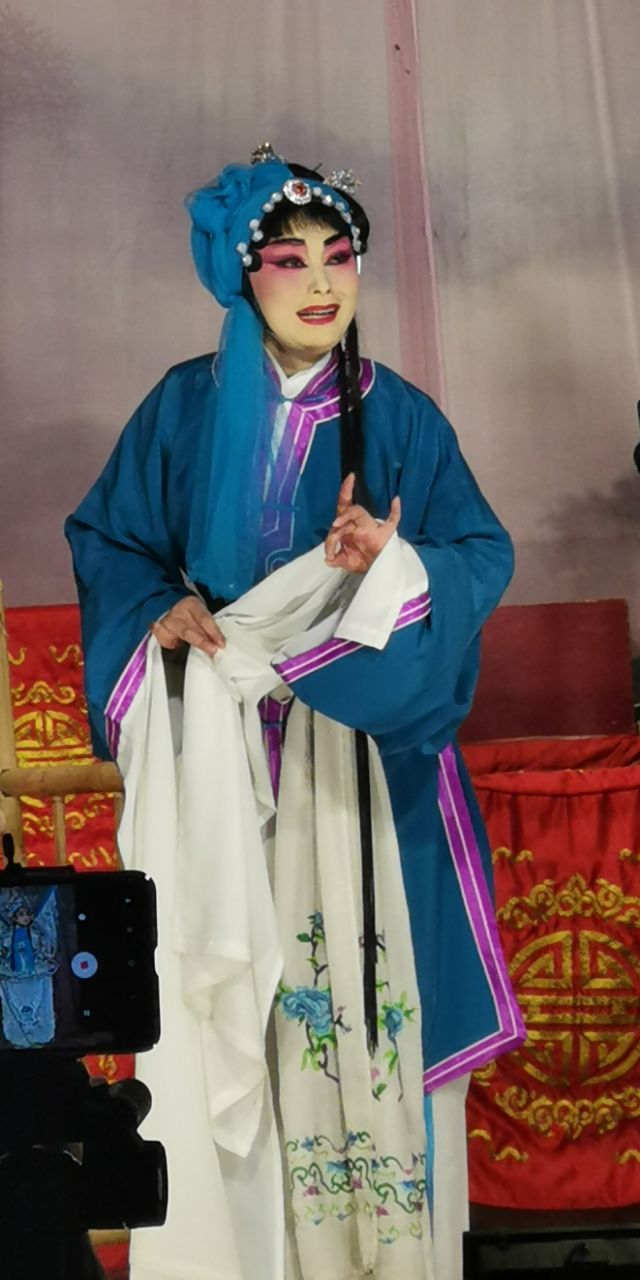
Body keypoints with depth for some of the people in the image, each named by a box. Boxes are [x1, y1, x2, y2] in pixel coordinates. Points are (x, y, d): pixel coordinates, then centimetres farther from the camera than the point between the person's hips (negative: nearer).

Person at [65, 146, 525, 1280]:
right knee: (233, 982, 4)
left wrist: (399, 562, -21)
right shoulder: (187, 406, 2)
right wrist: (161, 610, -11)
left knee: (369, 963, 1)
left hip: (363, 743, 0)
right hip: (223, 741, 1)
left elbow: (484, 556, -1)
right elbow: (105, 537, 8)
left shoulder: (400, 418, 1)